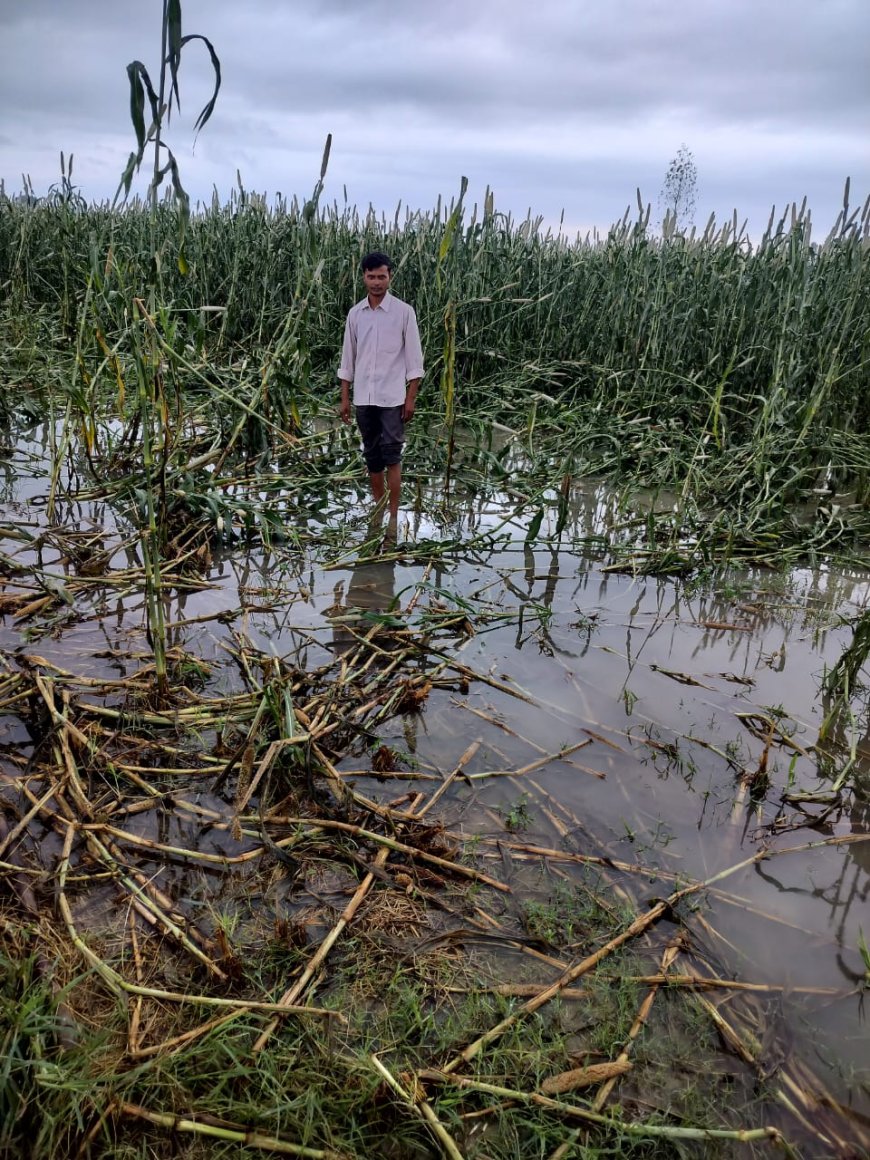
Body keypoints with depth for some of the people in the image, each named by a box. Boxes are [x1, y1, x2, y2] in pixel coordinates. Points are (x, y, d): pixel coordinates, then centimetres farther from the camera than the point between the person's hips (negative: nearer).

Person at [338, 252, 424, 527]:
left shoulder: (404, 311, -4)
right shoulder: (355, 314, 7)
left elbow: (414, 358, -3)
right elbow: (348, 358, 11)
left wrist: (411, 398, -7)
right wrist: (344, 398, 8)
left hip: (392, 397, -4)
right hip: (363, 398, 4)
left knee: (391, 455, -5)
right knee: (372, 455, 10)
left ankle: (393, 515, 0)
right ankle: (378, 509, 22)